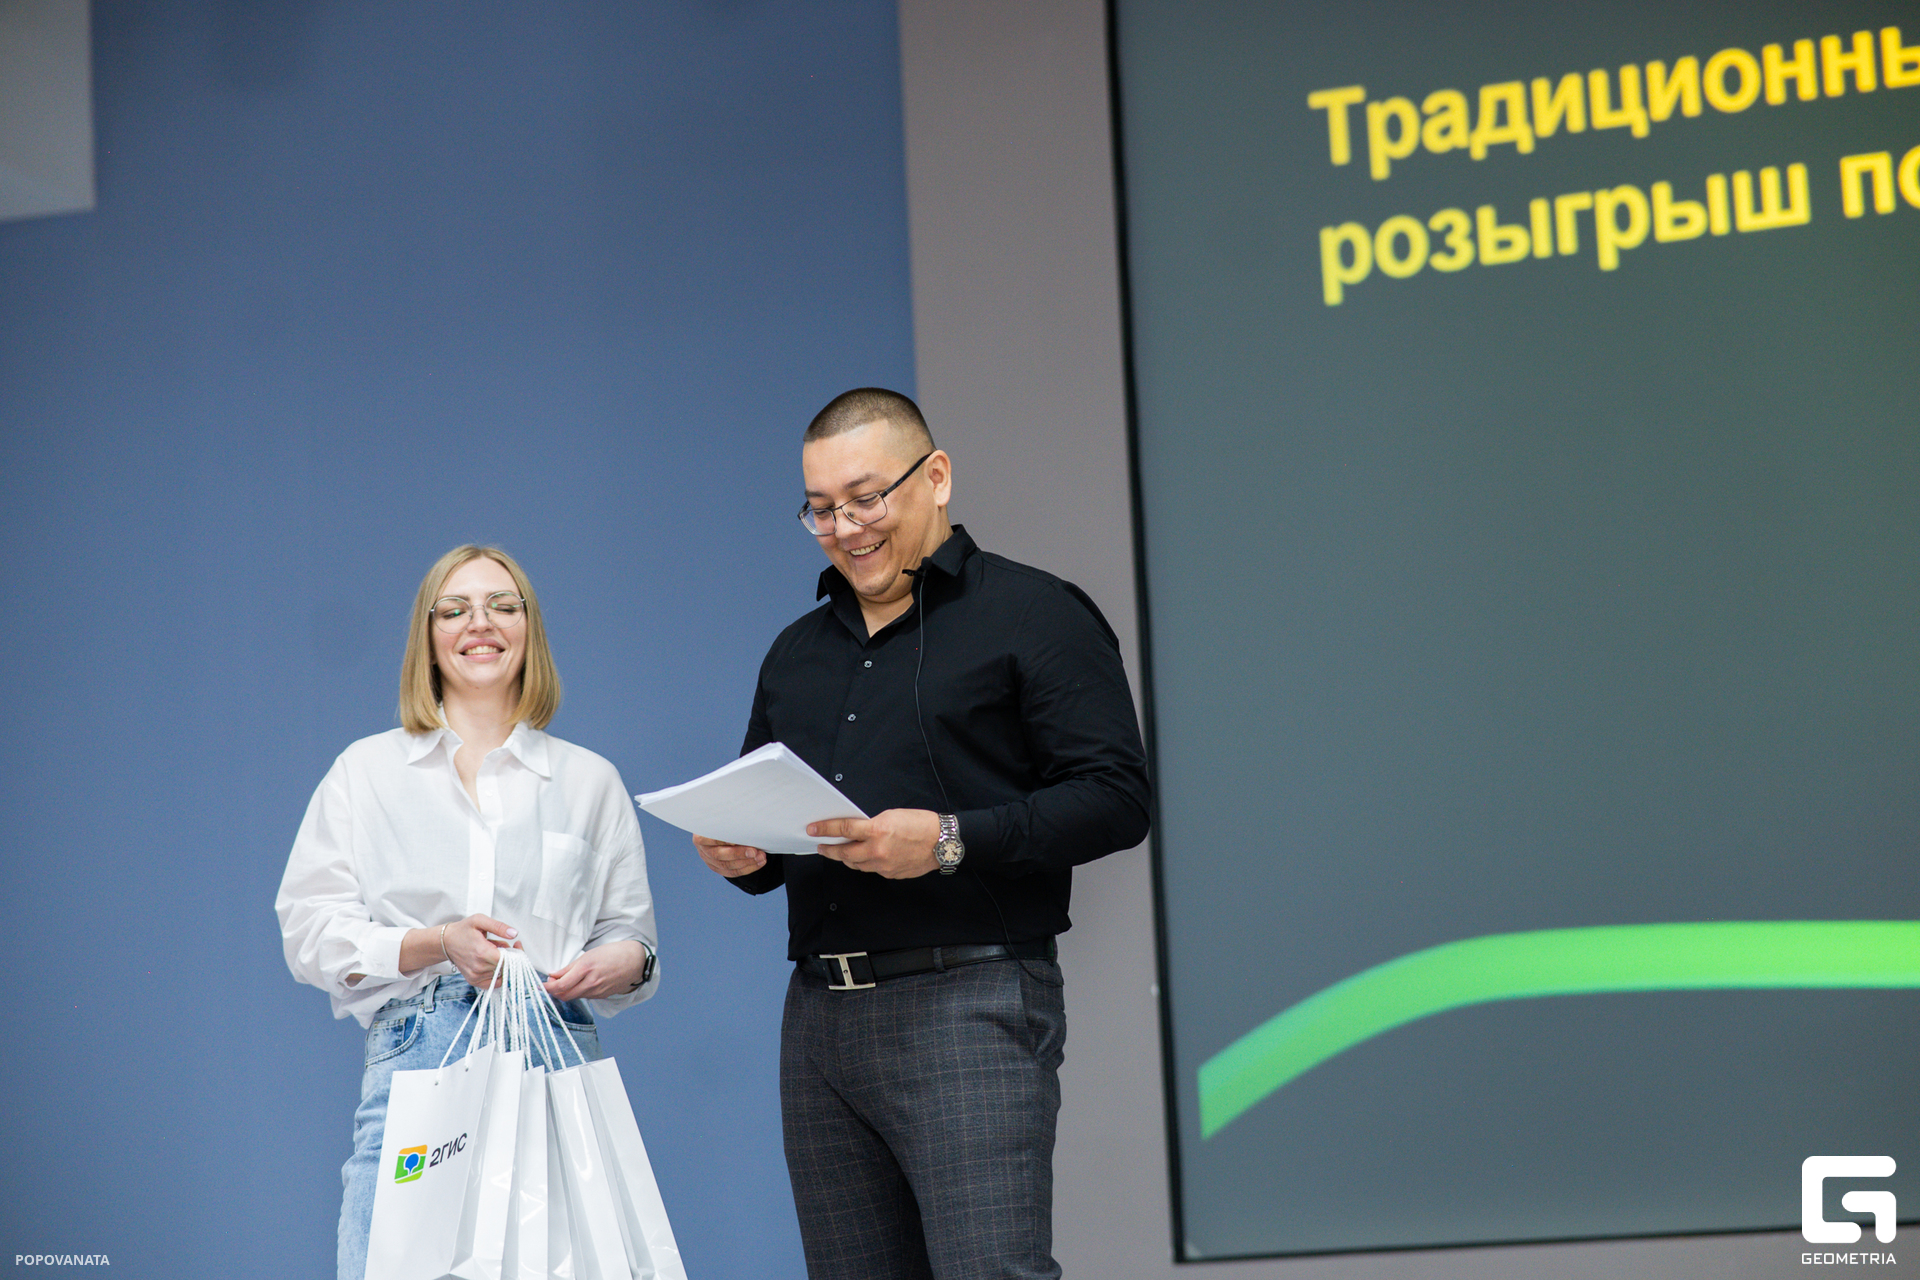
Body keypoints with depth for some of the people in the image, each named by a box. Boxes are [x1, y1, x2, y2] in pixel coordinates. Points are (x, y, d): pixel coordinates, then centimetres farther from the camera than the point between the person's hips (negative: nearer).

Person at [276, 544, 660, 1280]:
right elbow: (310, 930, 6)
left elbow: (630, 930, 15)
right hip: (414, 1061, -1)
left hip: (555, 1059, 1)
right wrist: (437, 944, -9)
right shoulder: (366, 771, 14)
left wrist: (623, 961, -9)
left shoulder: (590, 780, 17)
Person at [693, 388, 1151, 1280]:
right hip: (818, 1009, 6)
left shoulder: (1032, 615, 1)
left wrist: (951, 841, -19)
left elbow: (1115, 797, -8)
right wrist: (738, 854, 3)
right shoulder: (796, 653, 21)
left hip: (968, 1005, -6)